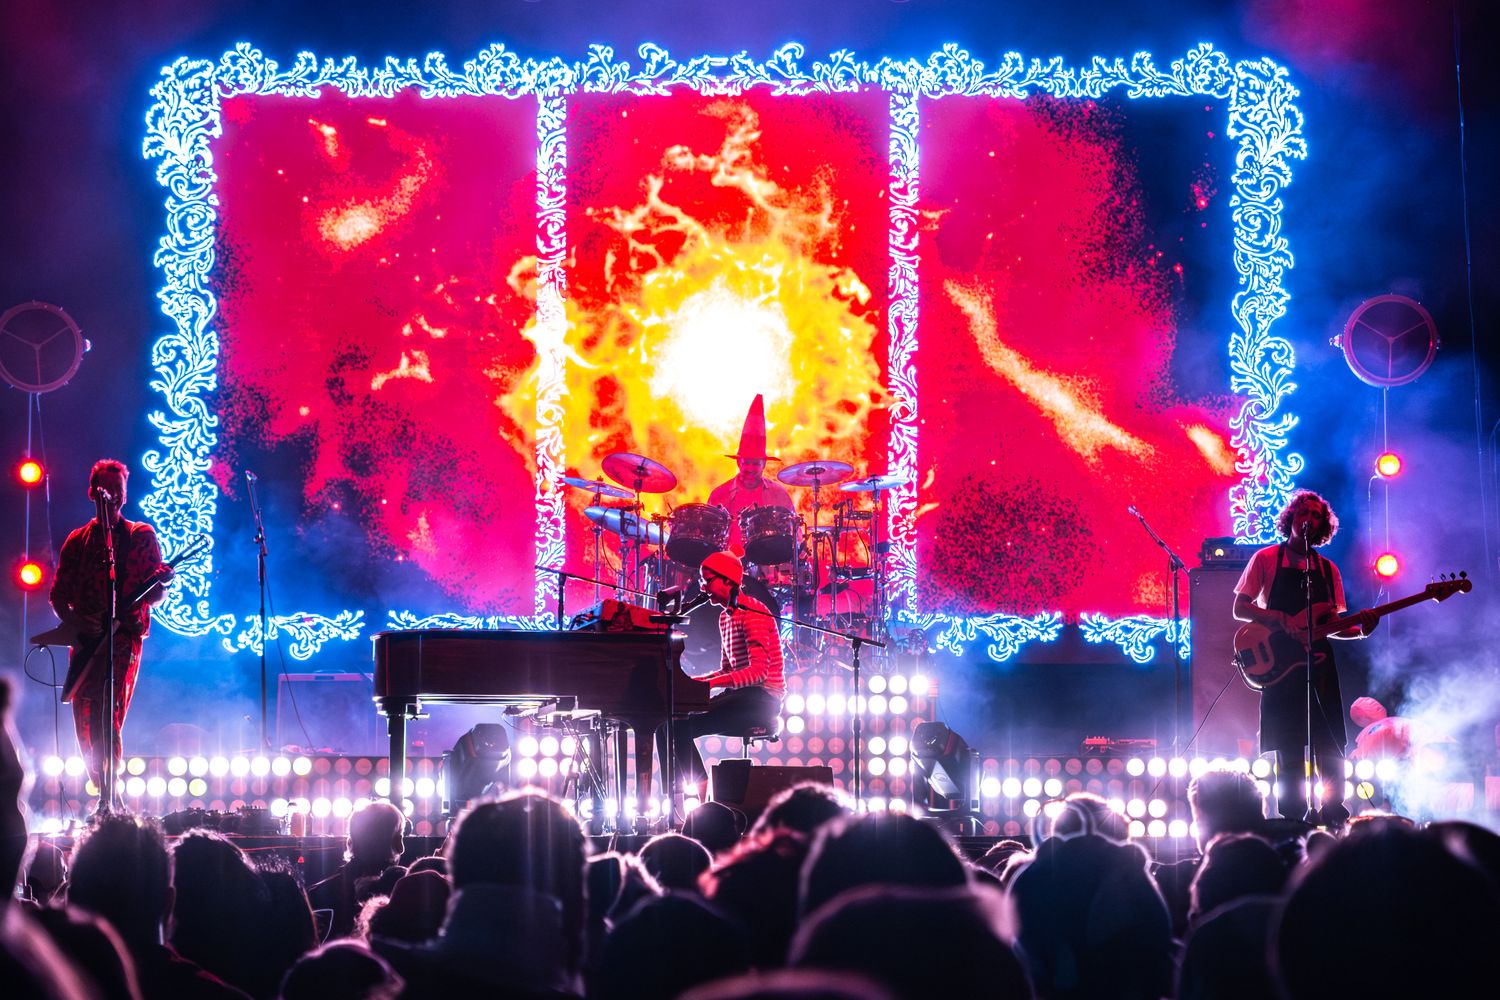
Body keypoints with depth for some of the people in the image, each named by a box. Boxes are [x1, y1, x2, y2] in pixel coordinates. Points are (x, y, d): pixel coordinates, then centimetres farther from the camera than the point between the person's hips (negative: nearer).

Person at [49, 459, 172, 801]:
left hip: (125, 636, -4)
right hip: (86, 641, 4)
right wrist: (73, 620, -7)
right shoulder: (77, 541, 15)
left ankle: (112, 798, -19)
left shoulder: (141, 536, 9)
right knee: (85, 725, 1)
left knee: (106, 721, -18)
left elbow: (155, 594, 7)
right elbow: (58, 595, 13)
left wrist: (160, 582, -16)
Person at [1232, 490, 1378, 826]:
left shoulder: (1328, 570, 15)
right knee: (1289, 751, -3)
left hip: (1319, 664, 3)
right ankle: (1293, 820, 2)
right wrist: (1282, 619, -16)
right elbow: (1240, 608, -1)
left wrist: (1360, 629, -5)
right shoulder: (1266, 559, 3)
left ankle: (1334, 818, 5)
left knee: (1331, 748, -1)